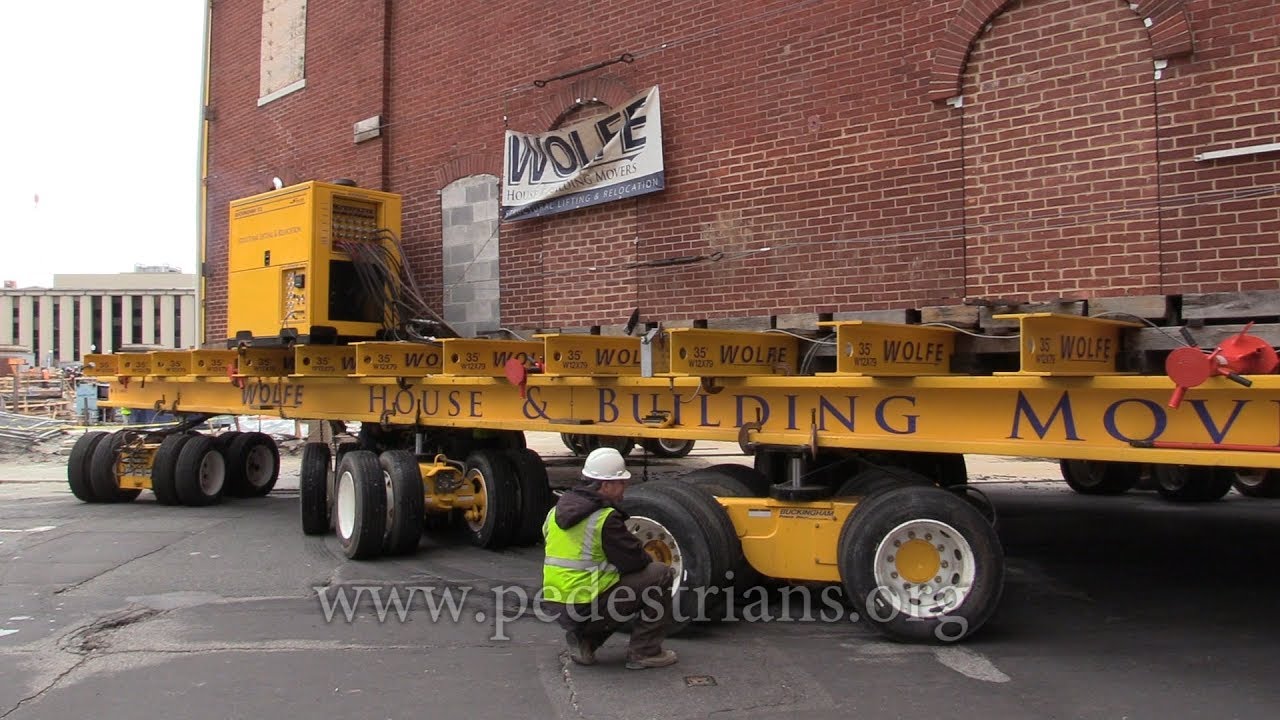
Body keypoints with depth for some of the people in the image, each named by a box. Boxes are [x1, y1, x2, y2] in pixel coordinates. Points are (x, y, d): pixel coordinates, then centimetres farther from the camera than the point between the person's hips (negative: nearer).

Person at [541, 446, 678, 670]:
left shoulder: (558, 511, 9)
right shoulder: (605, 519, -16)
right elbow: (635, 561, -13)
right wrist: (649, 561, 11)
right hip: (587, 608, -8)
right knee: (661, 575, 1)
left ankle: (582, 640, 15)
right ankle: (644, 652, 7)